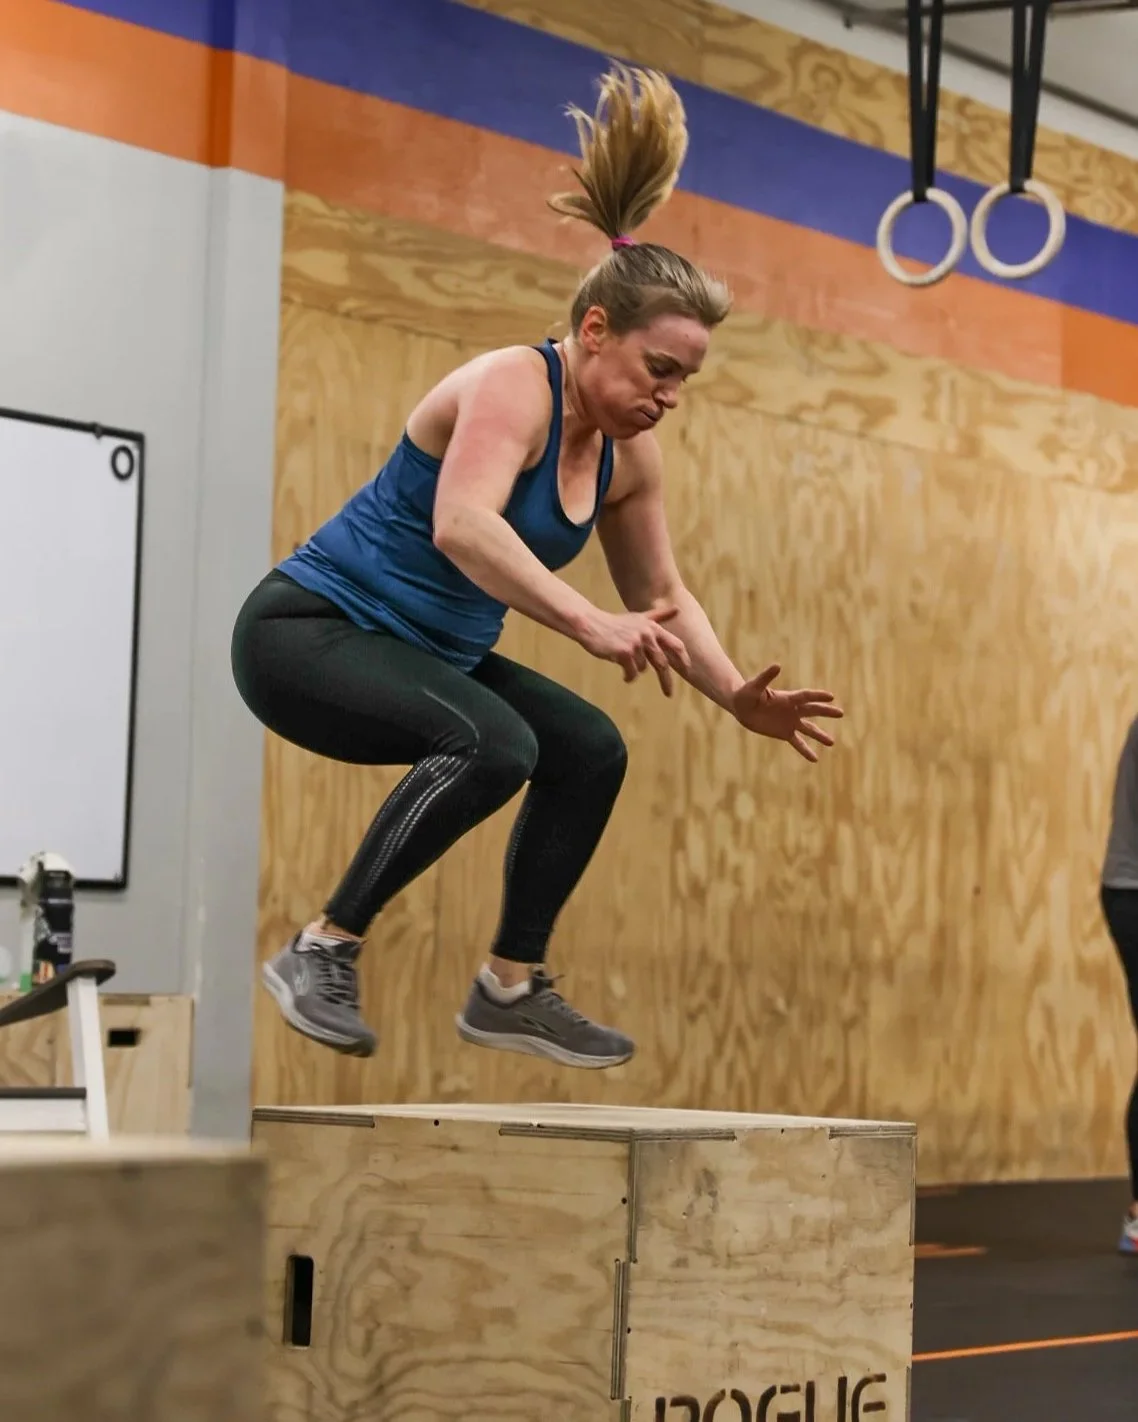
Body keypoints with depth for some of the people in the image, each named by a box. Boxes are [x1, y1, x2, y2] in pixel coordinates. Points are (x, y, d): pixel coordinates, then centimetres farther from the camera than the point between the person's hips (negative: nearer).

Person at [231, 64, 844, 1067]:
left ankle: (511, 988, 15)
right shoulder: (512, 386, -21)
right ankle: (323, 951, -20)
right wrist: (589, 626, -47)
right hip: (308, 629, -9)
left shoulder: (627, 453, 4)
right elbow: (461, 525, -39)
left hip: (428, 655, 9)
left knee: (590, 750, 7)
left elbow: (663, 596, 15)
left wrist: (739, 701, 2)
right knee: (492, 744, -30)